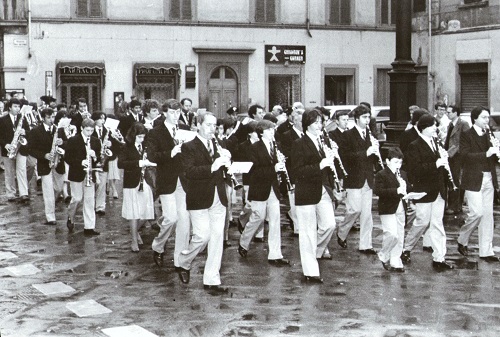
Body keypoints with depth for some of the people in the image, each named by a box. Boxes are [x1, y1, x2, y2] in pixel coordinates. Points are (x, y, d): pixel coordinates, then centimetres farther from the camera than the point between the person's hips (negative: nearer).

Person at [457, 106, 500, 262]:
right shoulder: (466, 135, -5)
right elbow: (466, 156, -18)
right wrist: (486, 154, -26)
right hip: (473, 180, -6)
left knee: (487, 214, 6)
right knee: (477, 212, -11)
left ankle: (486, 252, 12)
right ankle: (462, 241, 14)